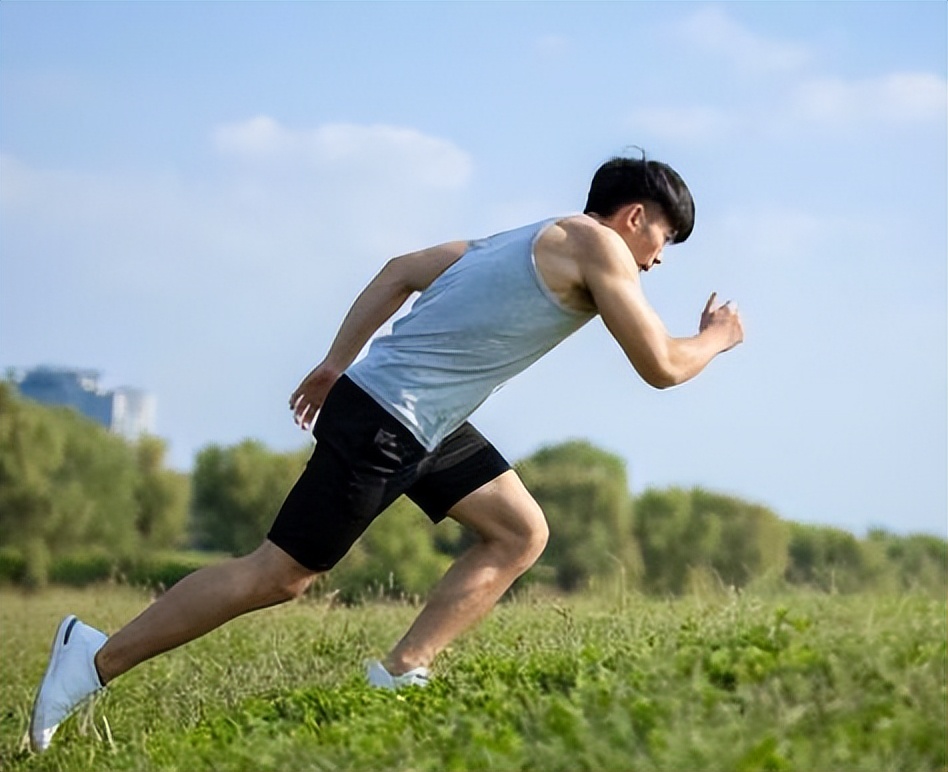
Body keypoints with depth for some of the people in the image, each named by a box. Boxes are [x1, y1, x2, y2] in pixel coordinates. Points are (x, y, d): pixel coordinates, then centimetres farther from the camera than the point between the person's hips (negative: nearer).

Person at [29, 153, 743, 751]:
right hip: (384, 424, -10)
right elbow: (659, 366, -9)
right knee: (281, 574, -5)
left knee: (521, 532, 9)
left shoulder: (527, 241, 19)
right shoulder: (596, 245, -8)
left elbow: (402, 271, 23)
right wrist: (716, 337, 12)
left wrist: (337, 363, 22)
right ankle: (98, 661, 2)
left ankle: (399, 676, 4)